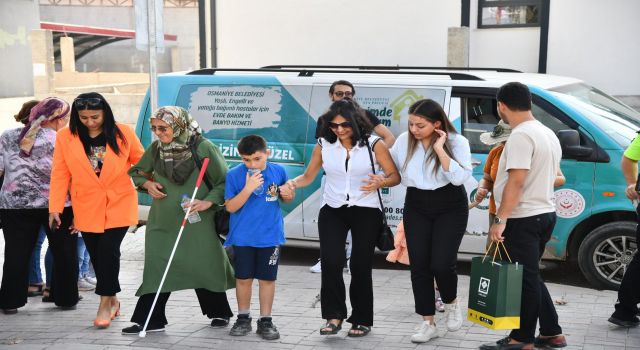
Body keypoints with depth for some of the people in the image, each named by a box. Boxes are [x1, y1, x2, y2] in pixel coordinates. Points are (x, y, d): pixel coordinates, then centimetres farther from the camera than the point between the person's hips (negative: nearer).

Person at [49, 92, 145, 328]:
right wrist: (55, 208, -2)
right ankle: (112, 300, 26)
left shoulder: (123, 133, -4)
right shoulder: (65, 137, -3)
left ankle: (105, 304, 2)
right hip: (87, 207, 2)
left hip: (118, 205, -2)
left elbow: (140, 162, 9)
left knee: (109, 251, -10)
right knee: (97, 255, 9)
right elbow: (60, 174, -1)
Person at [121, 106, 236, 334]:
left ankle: (219, 313, 27)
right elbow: (137, 172, 18)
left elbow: (224, 181, -7)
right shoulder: (156, 149, 2)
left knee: (204, 265, 7)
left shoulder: (202, 148, -12)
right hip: (162, 221, 4)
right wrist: (147, 184, -2)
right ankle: (150, 320, 6)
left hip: (196, 221, -3)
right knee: (157, 267, 0)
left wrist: (208, 202, -19)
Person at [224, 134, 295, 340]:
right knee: (243, 278, 8)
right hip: (243, 237, -1)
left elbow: (287, 199, 12)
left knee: (267, 278, 7)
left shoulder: (278, 171, -3)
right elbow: (231, 207, -11)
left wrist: (287, 195, -12)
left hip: (270, 236, 1)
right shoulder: (234, 175, -9)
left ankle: (265, 321, 17)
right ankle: (243, 318, 24)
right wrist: (248, 189, -24)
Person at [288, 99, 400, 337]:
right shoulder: (324, 145, 0)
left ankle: (362, 320, 16)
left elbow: (395, 176, -5)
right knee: (330, 261, -16)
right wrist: (293, 183, -13)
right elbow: (308, 176, 9)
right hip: (332, 210, 2)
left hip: (366, 210, -2)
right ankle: (334, 316, -5)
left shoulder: (373, 144, -6)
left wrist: (381, 182, -26)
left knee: (360, 266, 2)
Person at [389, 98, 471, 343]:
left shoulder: (457, 142, -12)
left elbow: (460, 178, -23)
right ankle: (428, 323, 13)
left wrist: (440, 149, -25)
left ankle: (451, 303, 21)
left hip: (450, 208, -3)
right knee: (419, 266, 1)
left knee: (441, 264, -12)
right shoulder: (404, 140, -4)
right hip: (416, 207, 3)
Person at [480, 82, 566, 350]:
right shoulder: (548, 134, 14)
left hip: (524, 218, -10)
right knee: (530, 277, 17)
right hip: (545, 213, 10)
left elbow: (516, 181, -24)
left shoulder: (521, 136, -17)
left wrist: (500, 220, -23)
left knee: (524, 279, -2)